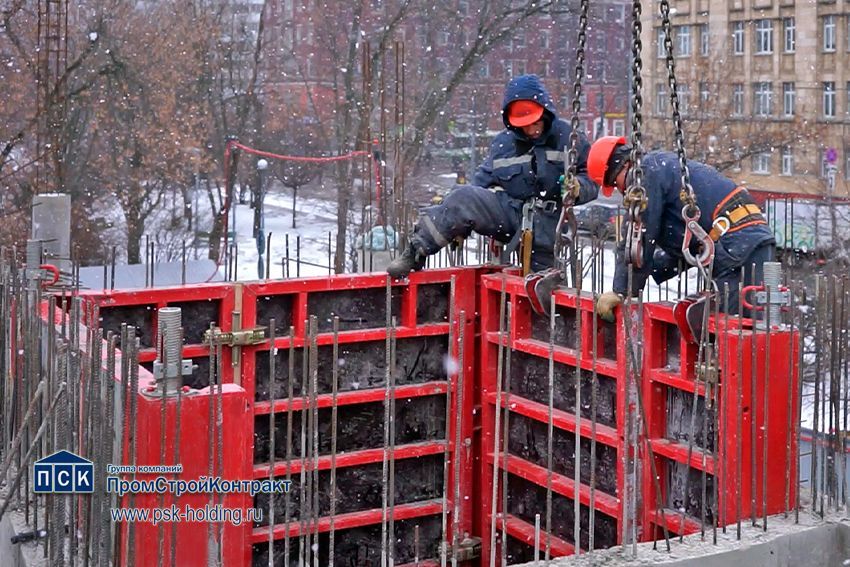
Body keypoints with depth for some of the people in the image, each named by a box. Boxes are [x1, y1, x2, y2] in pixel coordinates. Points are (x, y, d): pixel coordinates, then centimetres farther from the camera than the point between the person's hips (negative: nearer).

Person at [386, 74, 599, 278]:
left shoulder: (567, 138, 2)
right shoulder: (503, 143, 8)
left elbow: (593, 179, 5)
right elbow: (483, 180, 13)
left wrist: (579, 188, -21)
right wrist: (457, 224, 4)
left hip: (546, 223, -1)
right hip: (506, 209, 1)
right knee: (463, 197, -24)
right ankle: (416, 251, -22)